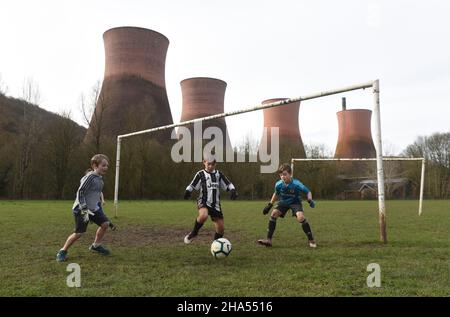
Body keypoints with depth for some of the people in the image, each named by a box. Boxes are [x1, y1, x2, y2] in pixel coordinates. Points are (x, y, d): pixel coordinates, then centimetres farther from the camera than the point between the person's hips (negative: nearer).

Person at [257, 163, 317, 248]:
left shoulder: (296, 184, -29)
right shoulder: (278, 184, -19)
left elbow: (308, 192, -15)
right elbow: (276, 194, 4)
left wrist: (310, 200, -34)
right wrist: (270, 205, 5)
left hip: (295, 202, -3)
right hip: (283, 202, 3)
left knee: (301, 217, -27)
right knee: (274, 213, -18)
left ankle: (311, 240, -9)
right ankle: (269, 240, -11)